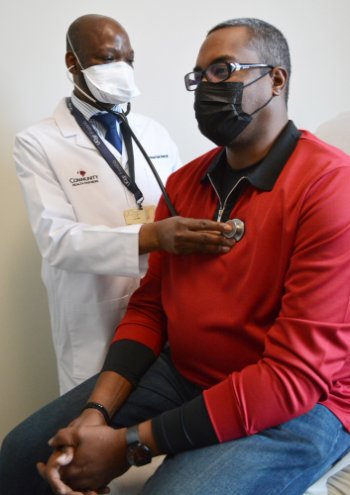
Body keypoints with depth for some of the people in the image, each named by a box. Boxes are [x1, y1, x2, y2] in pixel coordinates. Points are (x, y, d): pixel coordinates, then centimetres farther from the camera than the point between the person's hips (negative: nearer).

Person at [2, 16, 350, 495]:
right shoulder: (184, 182, 6)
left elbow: (296, 376, -21)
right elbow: (150, 304, 7)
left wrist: (130, 445, -19)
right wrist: (97, 412, -10)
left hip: (297, 406, -5)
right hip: (180, 372, 6)